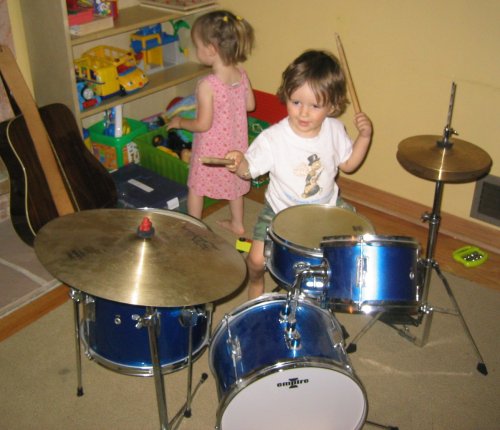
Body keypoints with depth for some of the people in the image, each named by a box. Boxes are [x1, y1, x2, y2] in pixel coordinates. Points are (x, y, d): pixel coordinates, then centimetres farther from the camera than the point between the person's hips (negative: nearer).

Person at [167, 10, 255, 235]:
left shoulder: (207, 85, -29)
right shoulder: (241, 74, -10)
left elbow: (203, 124, -24)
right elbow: (250, 105, 3)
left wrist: (179, 122, -8)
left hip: (211, 148, -6)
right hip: (235, 143, 6)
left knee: (196, 187, 16)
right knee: (234, 182, 25)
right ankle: (237, 223, 41)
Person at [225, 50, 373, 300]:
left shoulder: (334, 130, -12)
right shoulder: (273, 138, -24)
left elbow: (348, 164, 4)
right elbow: (250, 170, -15)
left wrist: (364, 136, -10)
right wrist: (239, 163, -38)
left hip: (326, 206, 3)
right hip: (280, 210, -3)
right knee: (257, 259, -14)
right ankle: (256, 282, 24)